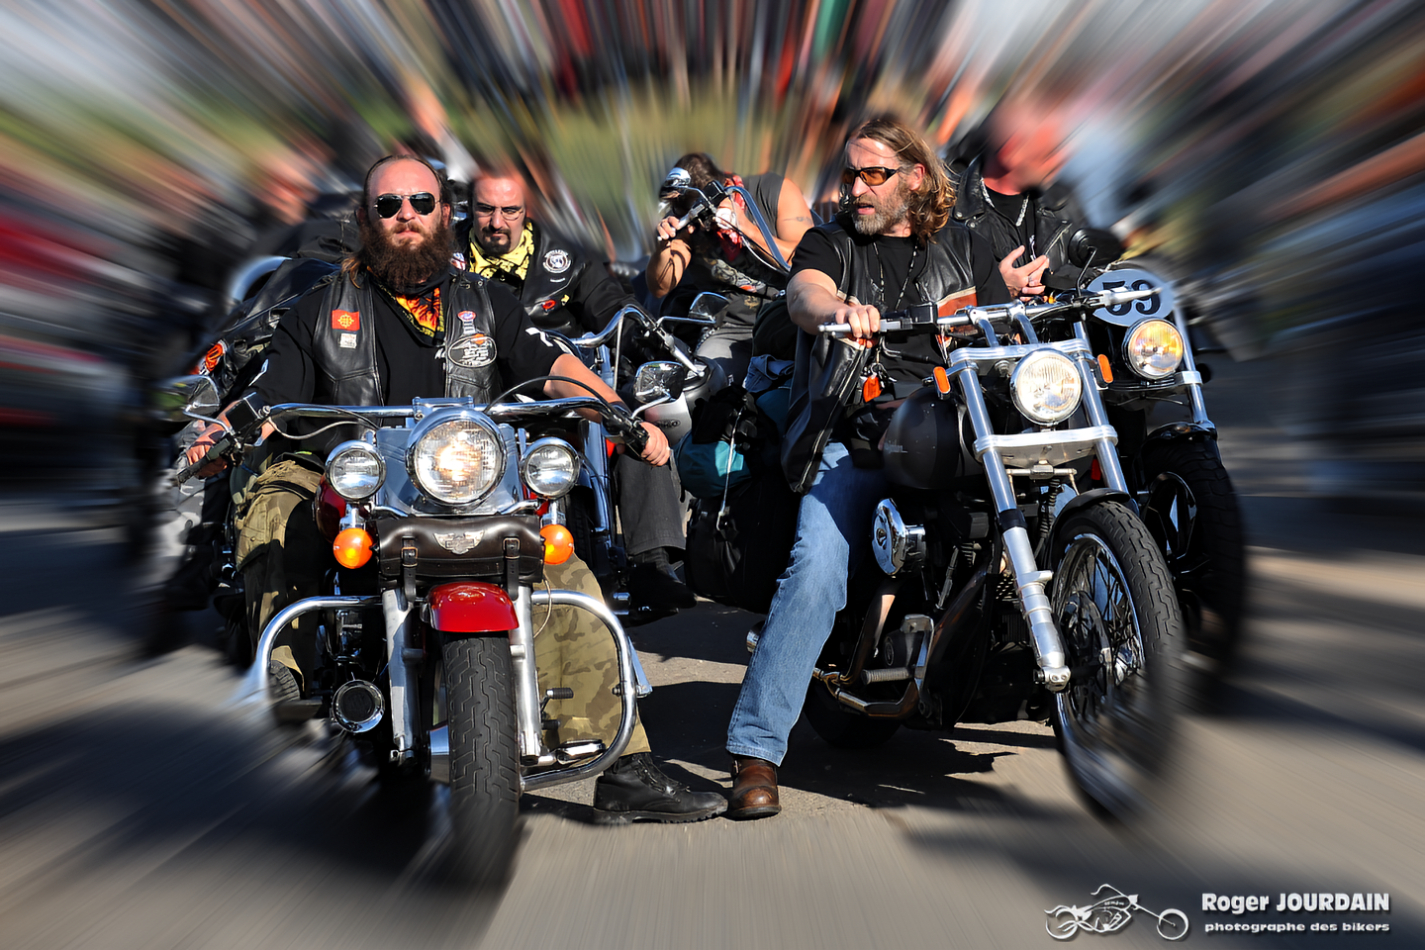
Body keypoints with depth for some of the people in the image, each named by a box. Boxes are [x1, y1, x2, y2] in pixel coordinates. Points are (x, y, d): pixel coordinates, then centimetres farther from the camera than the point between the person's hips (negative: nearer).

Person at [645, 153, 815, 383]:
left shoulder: (778, 191, -3)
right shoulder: (687, 220, 3)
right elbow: (660, 288, 1)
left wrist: (748, 229, -22)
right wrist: (664, 246, -19)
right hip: (730, 330, 2)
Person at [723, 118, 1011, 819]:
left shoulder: (964, 248, 21)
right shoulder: (830, 242, 15)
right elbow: (803, 292, -9)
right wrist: (838, 310, -33)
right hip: (856, 438, -2)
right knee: (816, 568, -22)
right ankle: (755, 749, -19)